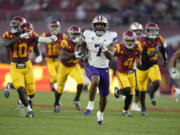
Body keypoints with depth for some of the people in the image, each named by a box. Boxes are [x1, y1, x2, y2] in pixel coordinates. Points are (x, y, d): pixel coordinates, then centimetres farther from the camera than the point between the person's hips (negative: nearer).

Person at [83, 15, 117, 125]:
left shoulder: (110, 37, -8)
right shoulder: (88, 35, -6)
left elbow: (110, 57, -14)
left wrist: (104, 49, -30)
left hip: (104, 68, 2)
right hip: (91, 66, -2)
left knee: (104, 95, 11)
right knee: (96, 80, -37)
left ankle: (100, 114, 38)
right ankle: (90, 105, -24)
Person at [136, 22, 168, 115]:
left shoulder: (159, 40, -9)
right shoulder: (142, 42, -24)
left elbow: (162, 49, 15)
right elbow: (143, 58, -30)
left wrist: (165, 59, 26)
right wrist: (153, 52, -41)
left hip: (153, 66, 2)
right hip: (142, 68, -2)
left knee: (157, 83, -23)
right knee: (142, 90, 8)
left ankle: (151, 93, 14)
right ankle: (143, 107, 34)